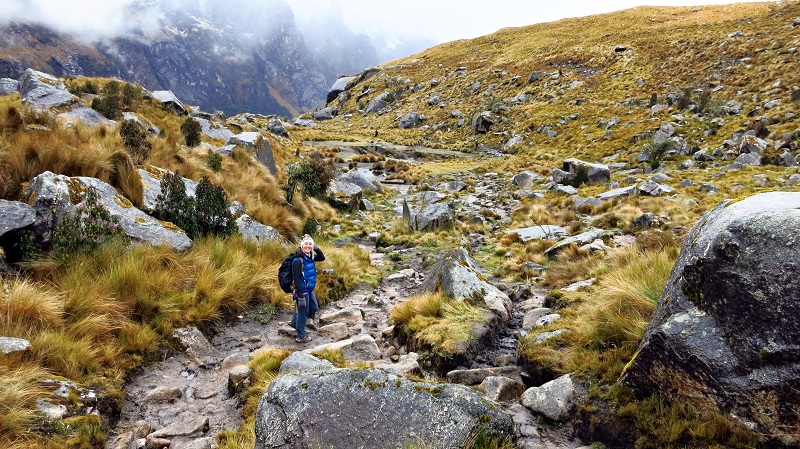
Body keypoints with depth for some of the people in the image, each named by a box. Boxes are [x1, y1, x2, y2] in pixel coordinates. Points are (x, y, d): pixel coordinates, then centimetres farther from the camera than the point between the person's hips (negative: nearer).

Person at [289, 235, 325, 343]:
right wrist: (300, 295, -24)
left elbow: (322, 258, 19)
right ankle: (301, 336, 18)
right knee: (303, 313, 3)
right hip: (302, 290, -9)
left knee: (314, 307, 23)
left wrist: (316, 248, 0)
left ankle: (295, 320, 40)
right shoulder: (298, 260, -21)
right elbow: (296, 279, -23)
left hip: (310, 289, 9)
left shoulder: (310, 257, 3)